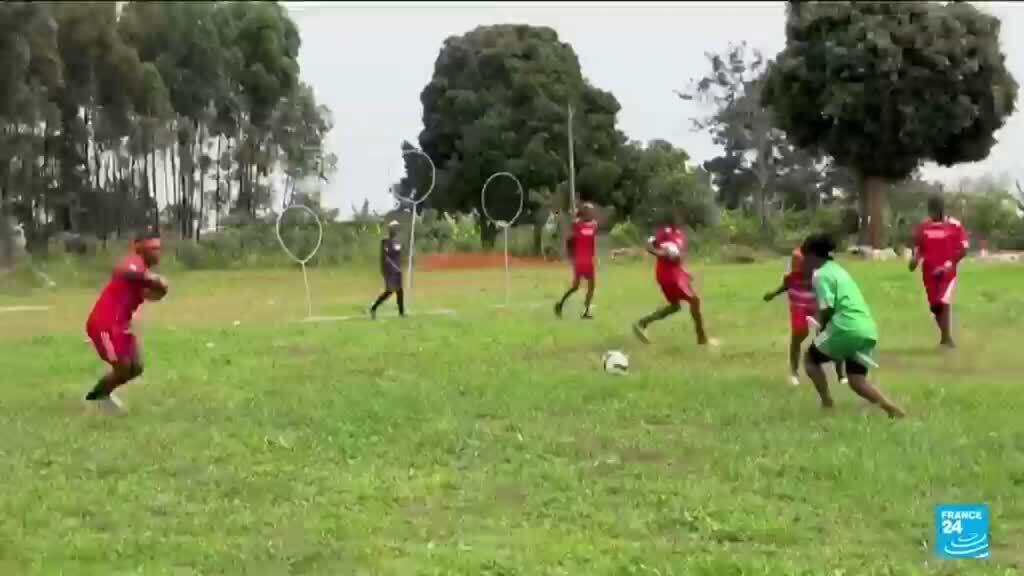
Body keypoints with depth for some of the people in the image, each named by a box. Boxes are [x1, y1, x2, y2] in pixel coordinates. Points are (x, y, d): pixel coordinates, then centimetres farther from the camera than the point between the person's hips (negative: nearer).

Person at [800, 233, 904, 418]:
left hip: (846, 328, -8)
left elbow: (827, 309, -13)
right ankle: (891, 408, -6)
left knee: (811, 359, 14)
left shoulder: (820, 274, -3)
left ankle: (827, 404, 5)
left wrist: (821, 327, 5)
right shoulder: (837, 269, 25)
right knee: (857, 381, 12)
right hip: (867, 330, 8)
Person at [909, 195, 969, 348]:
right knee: (935, 306, 9)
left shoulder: (955, 226, -7)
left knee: (944, 302, -20)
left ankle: (948, 337, -13)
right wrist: (915, 259, -10)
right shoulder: (923, 227, 4)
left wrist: (949, 264, -18)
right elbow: (918, 248, 11)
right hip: (929, 272, 4)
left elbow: (963, 249, -7)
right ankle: (945, 336, 28)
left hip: (948, 272, -4)